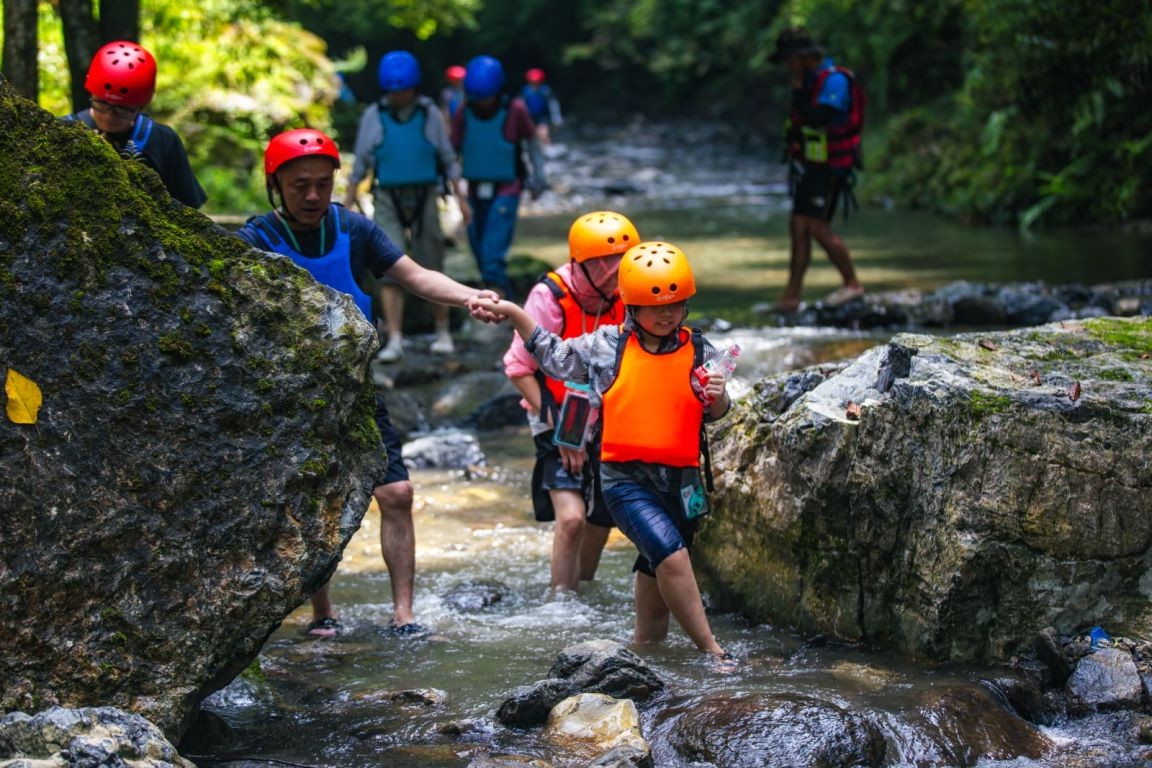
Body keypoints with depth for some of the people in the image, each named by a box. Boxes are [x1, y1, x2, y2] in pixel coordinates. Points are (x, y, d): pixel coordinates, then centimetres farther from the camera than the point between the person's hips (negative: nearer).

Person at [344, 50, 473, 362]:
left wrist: (461, 198, 3)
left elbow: (448, 158, 5)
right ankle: (394, 342, -12)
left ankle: (443, 333, 22)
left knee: (431, 271, 5)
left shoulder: (430, 114, -1)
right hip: (388, 200, 0)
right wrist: (348, 202, 1)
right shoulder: (374, 116, -1)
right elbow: (361, 163, 3)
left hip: (424, 199, 0)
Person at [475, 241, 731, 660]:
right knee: (673, 557, -21)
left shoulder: (698, 353, 4)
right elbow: (555, 356, 15)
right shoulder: (607, 346, 1)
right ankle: (711, 650, -15)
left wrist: (718, 397, -14)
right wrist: (513, 313, 10)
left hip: (680, 480, 3)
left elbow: (716, 415, 9)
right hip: (625, 478, -3)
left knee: (655, 571, 15)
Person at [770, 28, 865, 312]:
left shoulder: (835, 80, -16)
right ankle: (791, 296, 5)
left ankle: (852, 283, 0)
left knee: (817, 227, -13)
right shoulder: (814, 81, 15)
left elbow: (818, 118, -28)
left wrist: (797, 90, -17)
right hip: (810, 168, 9)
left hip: (829, 168, -9)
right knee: (799, 227, 4)